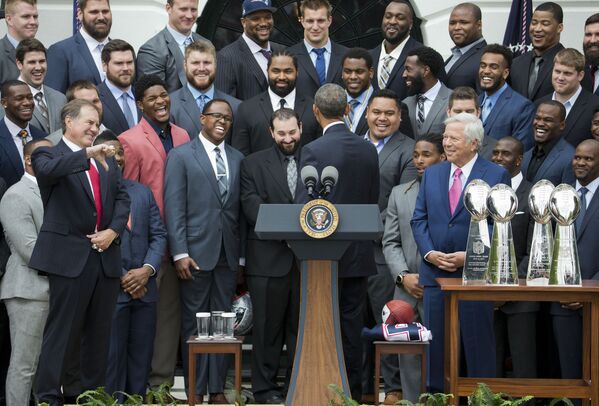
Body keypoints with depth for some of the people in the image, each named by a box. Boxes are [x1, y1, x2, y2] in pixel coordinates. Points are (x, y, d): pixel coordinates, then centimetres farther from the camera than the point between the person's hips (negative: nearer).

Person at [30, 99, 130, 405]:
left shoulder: (107, 161, 18)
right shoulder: (49, 155, -1)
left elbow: (122, 199, 14)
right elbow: (48, 170, -24)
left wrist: (113, 230, -3)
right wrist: (88, 153, -35)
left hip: (105, 254, 6)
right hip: (70, 256, -6)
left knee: (99, 332, 10)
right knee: (60, 330, -6)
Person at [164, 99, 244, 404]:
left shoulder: (238, 159, 13)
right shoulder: (181, 156, 0)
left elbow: (240, 209, 11)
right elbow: (174, 208, -6)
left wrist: (242, 251, 5)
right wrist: (180, 253, -13)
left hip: (228, 254, 4)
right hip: (196, 252, -4)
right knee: (194, 323, 2)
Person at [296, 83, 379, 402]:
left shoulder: (314, 151, -13)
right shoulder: (368, 150, 4)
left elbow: (303, 205, -13)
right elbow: (374, 200, 10)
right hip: (360, 255, 5)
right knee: (352, 325, 9)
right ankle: (353, 393, 13)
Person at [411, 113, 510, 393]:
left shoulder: (496, 175, -2)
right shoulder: (431, 174, 12)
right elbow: (419, 219, 11)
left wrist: (470, 256, -14)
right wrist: (429, 253, -5)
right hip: (435, 272, 4)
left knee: (478, 344, 1)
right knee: (435, 344, 6)